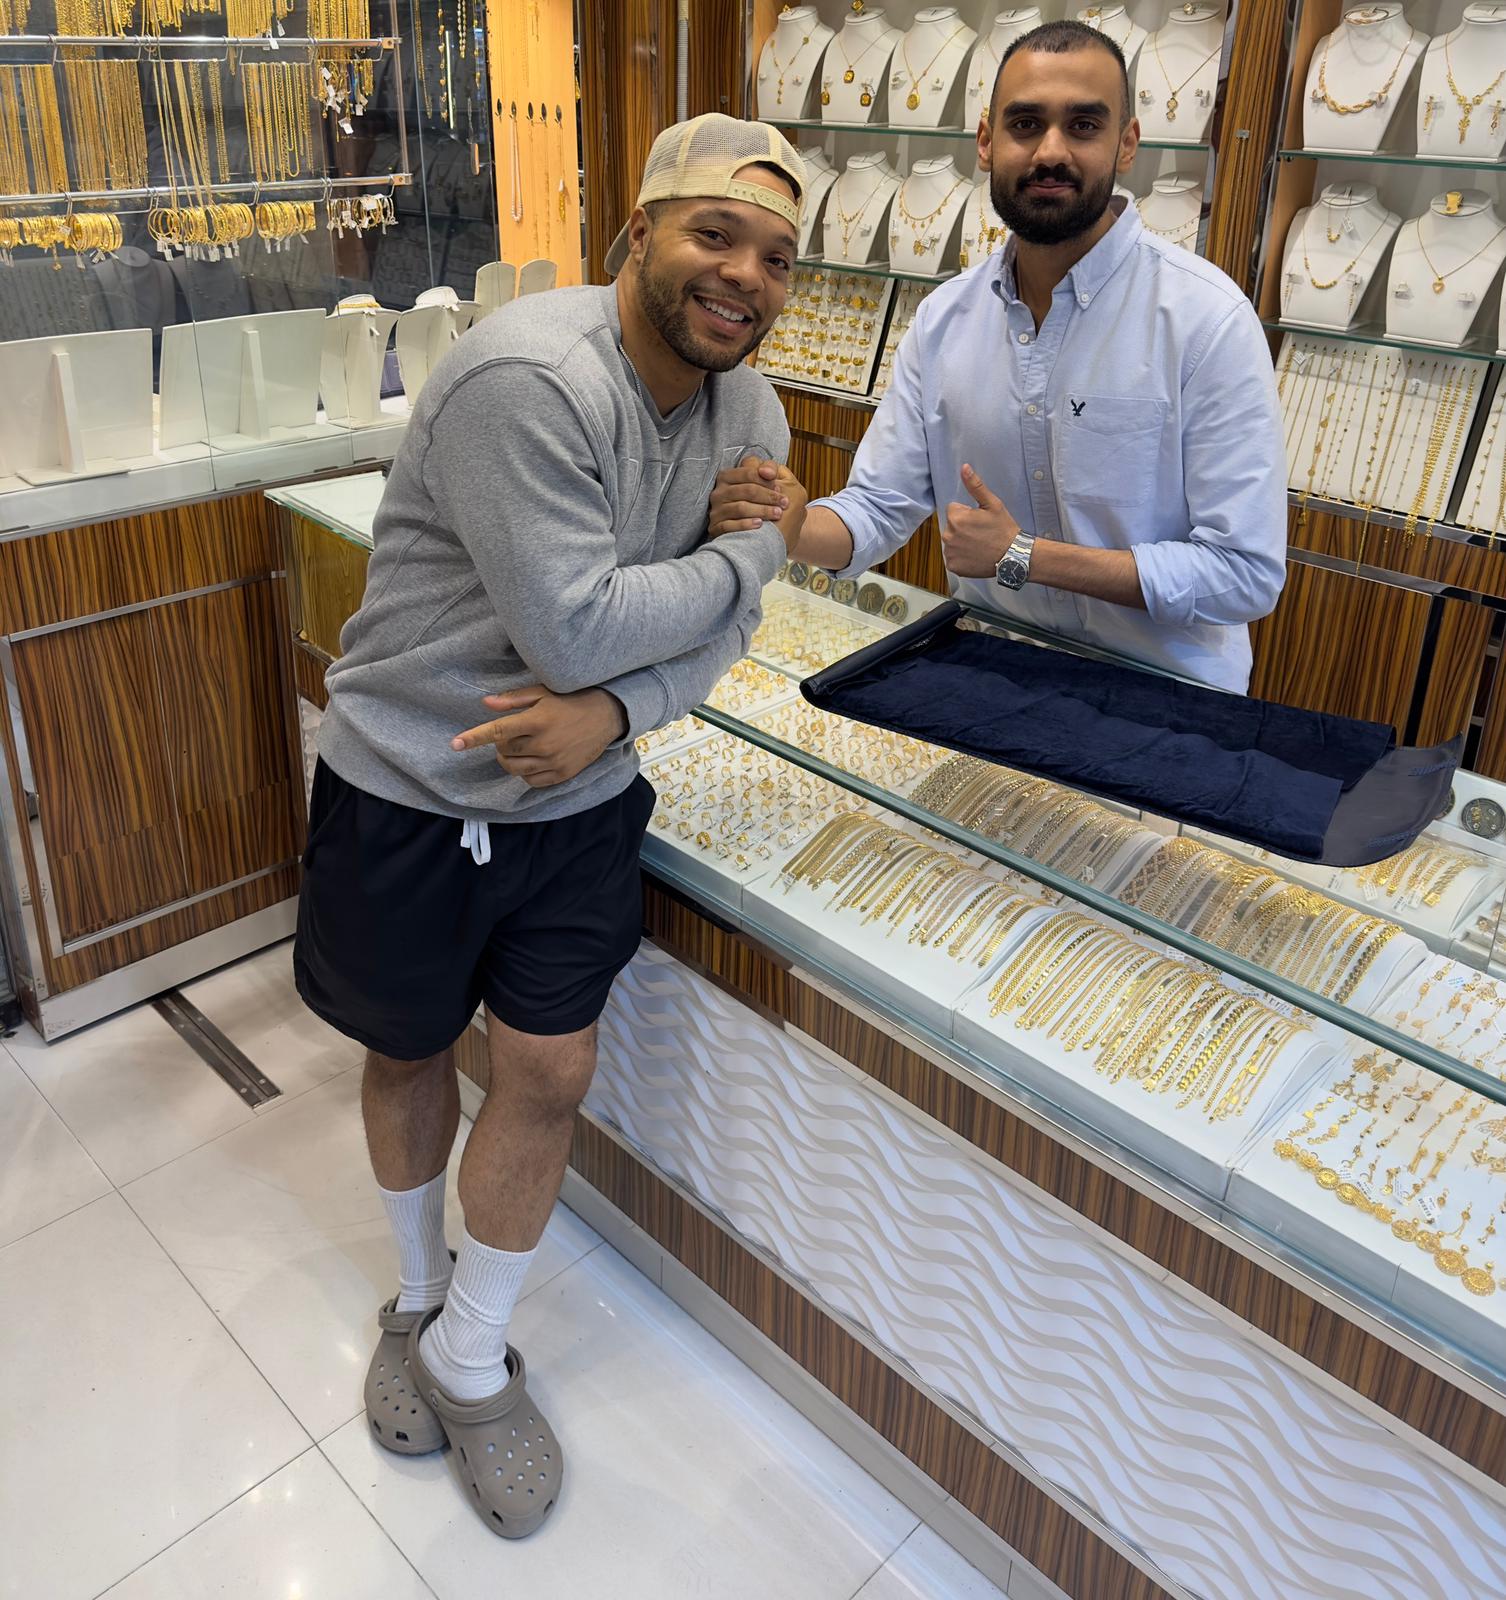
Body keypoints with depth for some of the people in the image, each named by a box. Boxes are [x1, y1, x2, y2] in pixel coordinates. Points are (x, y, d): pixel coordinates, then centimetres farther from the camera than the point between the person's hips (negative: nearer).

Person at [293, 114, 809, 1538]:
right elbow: (575, 627, -30)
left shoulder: (748, 414, -2)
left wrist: (614, 712, -22)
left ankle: (469, 1361, 31)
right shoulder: (526, 379, -26)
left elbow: (717, 628, -1)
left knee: (549, 1074, 5)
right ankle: (418, 1297, 45)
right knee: (409, 1052, 16)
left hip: (574, 799, 5)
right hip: (407, 791, -4)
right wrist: (759, 551, -15)